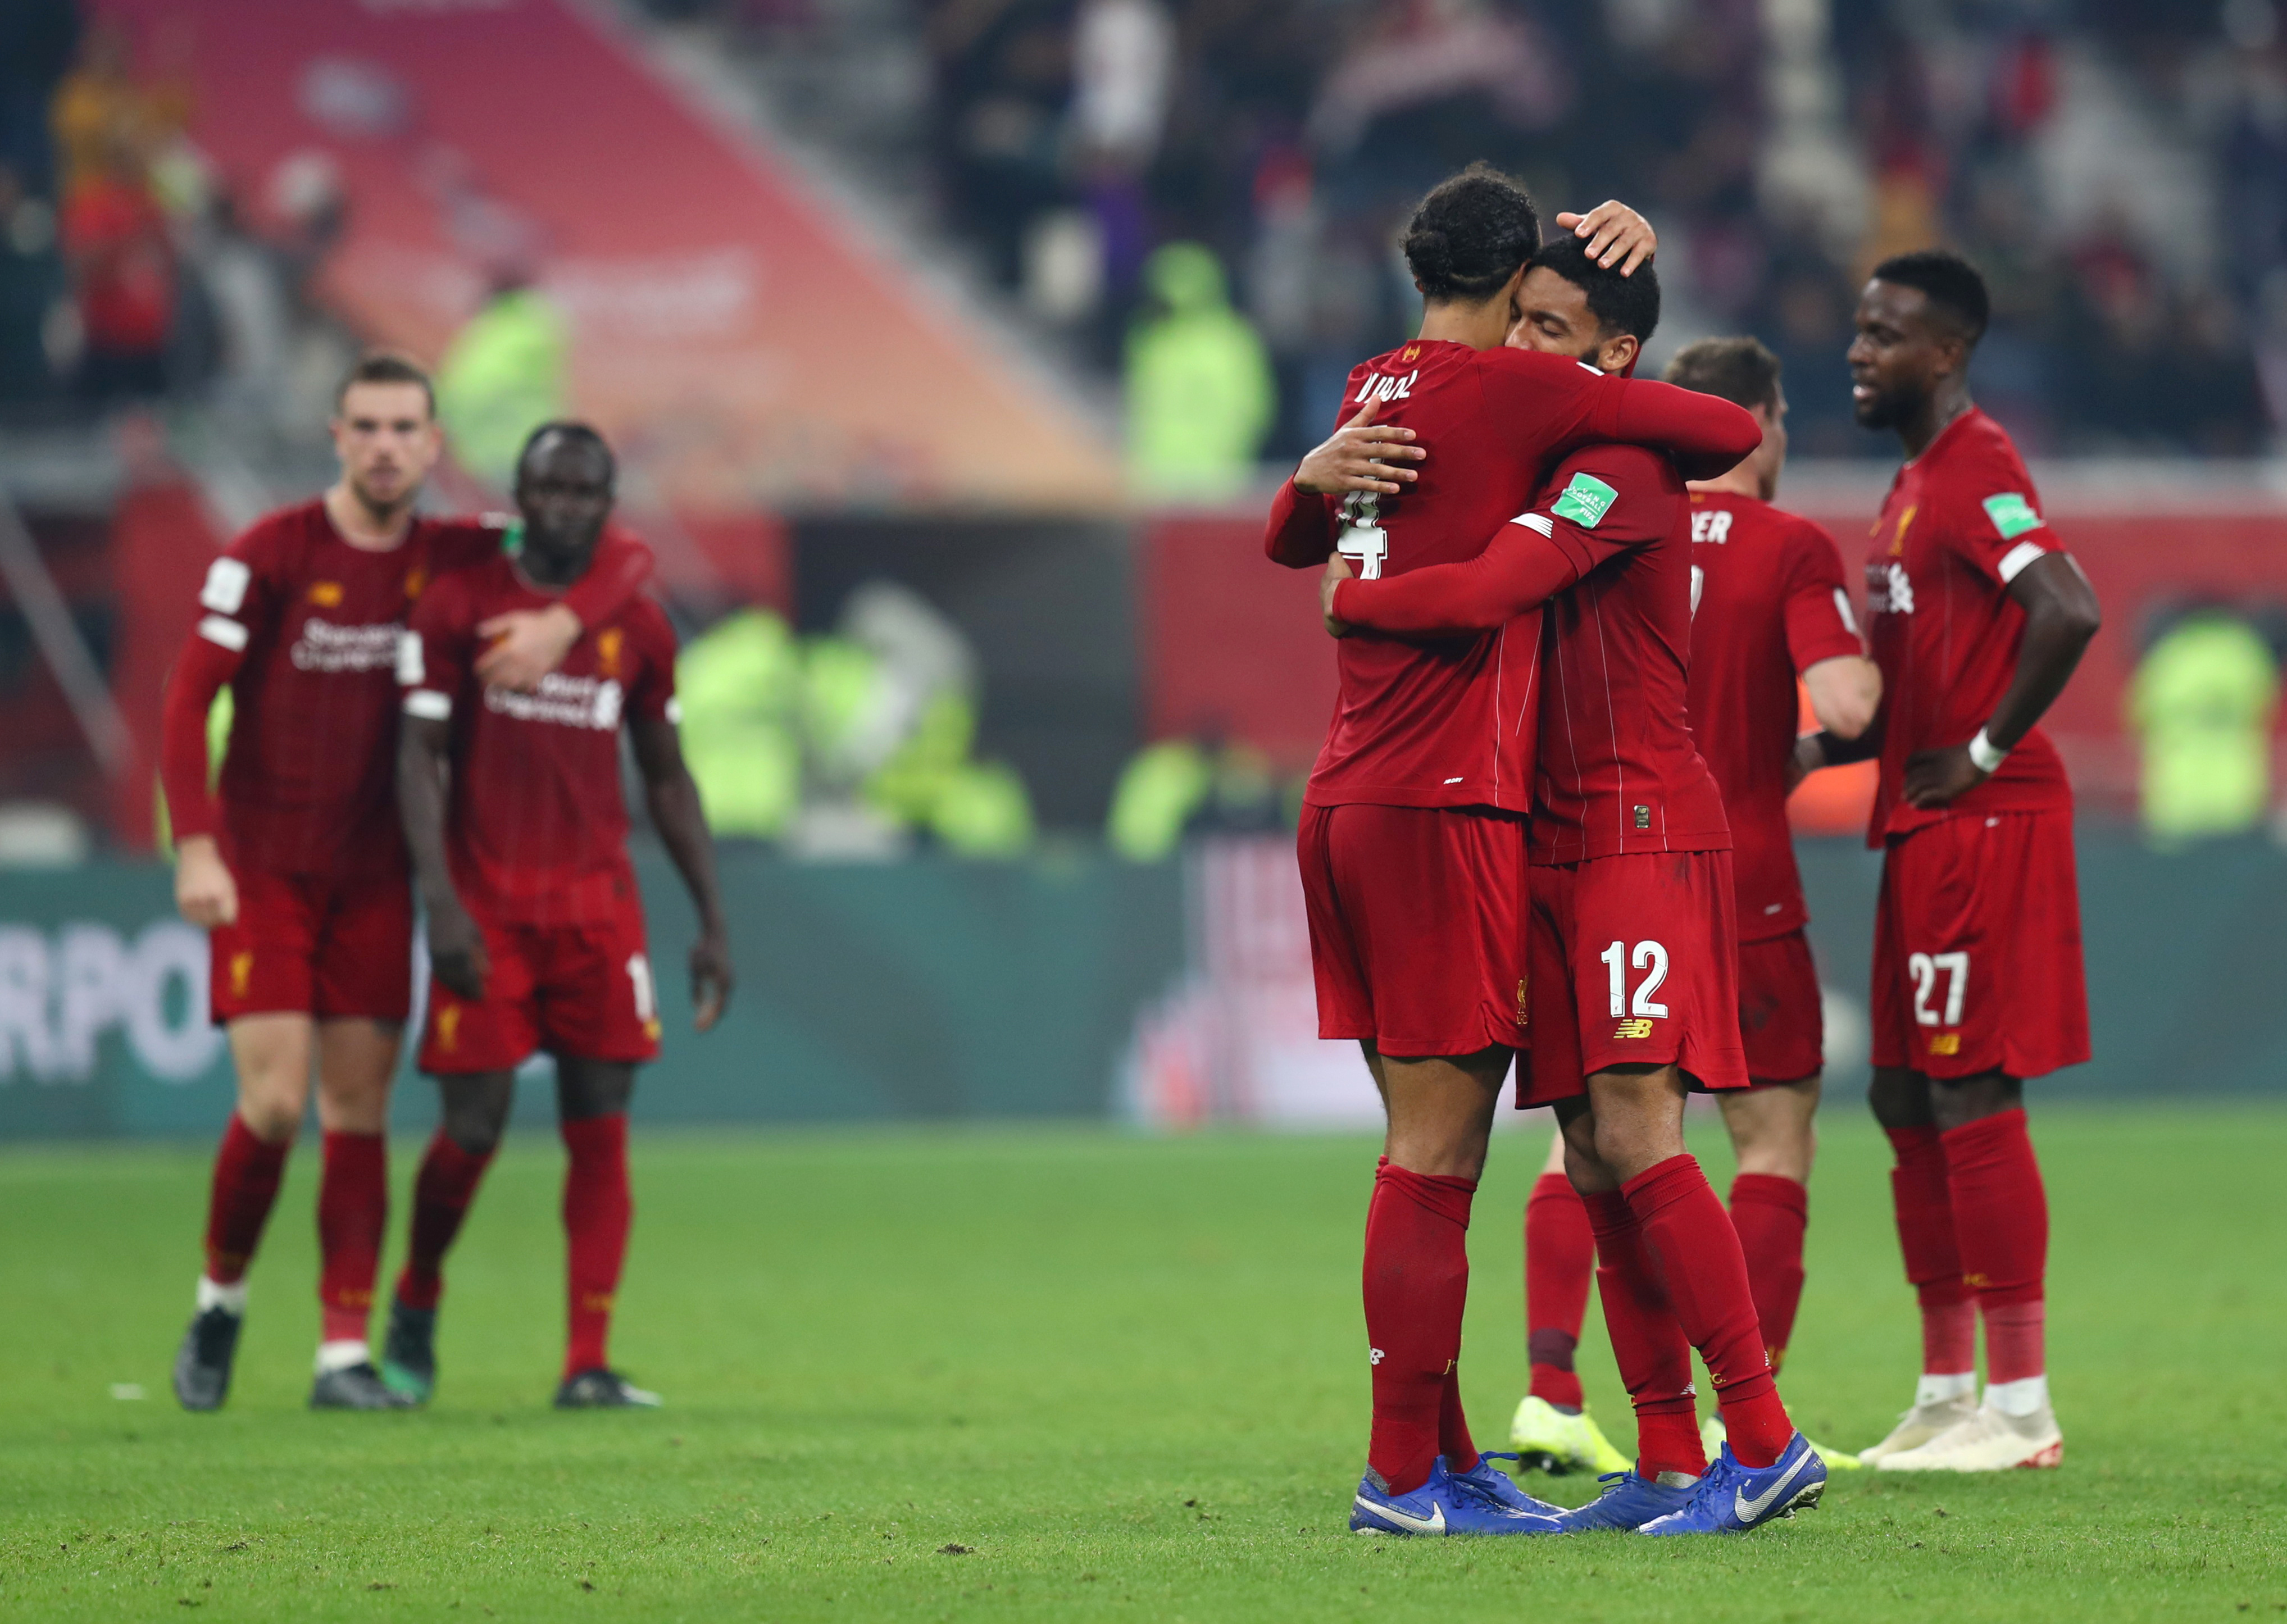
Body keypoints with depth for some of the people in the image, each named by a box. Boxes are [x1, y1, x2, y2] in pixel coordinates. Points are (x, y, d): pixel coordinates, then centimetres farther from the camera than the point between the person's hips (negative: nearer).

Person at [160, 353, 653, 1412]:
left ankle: (345, 1353, 2)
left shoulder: (453, 559, 3)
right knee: (273, 1102, -11)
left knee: (359, 1112, 0)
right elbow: (188, 701, -11)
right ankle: (220, 1300, 13)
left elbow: (623, 557, 4)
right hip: (263, 869, -3)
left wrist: (563, 621, -17)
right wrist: (195, 846, -21)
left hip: (373, 875, 3)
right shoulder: (270, 557, -8)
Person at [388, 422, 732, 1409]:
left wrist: (713, 922, 12)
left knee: (600, 1133, -5)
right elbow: (418, 758, -4)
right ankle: (416, 1303, 24)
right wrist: (442, 900, -15)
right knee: (474, 1128, -4)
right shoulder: (458, 608, 0)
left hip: (597, 907, 3)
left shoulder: (638, 628, 10)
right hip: (488, 909, -3)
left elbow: (667, 781, 17)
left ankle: (588, 1367, -5)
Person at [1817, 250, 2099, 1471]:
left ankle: (2021, 1406, -6)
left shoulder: (1976, 468, -13)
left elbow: (2066, 614, -27)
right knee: (1908, 1101, 12)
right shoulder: (1915, 481, 18)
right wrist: (1815, 749, 13)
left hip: (1981, 825, -10)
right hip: (1923, 830, 10)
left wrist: (1984, 753, -20)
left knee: (1973, 1097, -9)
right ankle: (1948, 1392, 18)